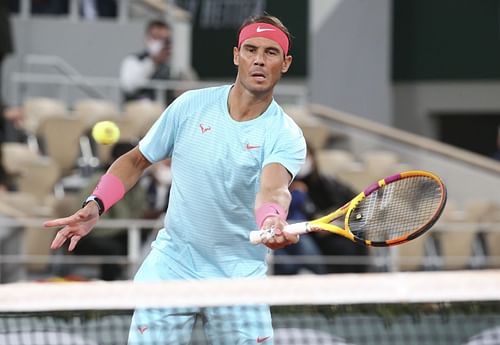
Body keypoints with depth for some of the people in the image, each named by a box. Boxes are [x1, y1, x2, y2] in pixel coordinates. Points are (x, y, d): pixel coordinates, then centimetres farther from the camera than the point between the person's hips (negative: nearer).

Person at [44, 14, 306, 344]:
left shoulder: (286, 136, -10)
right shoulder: (191, 105, -1)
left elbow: (272, 189, -31)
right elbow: (136, 160, 10)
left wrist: (273, 220, -55)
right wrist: (95, 206, -6)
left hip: (239, 276, -1)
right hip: (172, 264, 1)